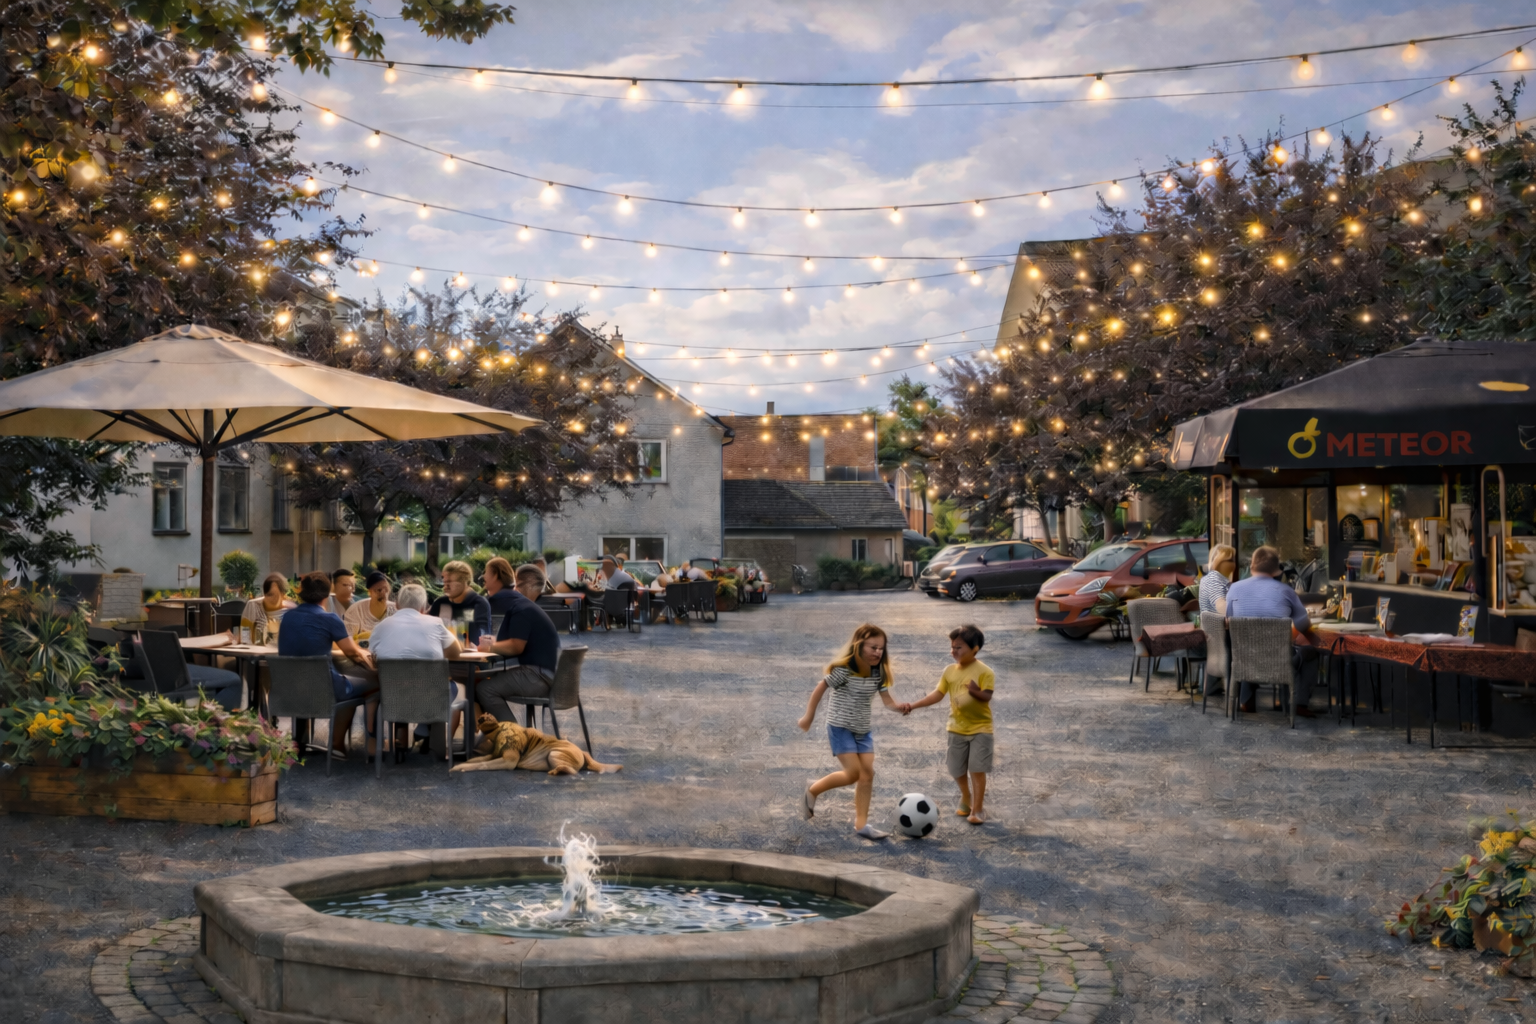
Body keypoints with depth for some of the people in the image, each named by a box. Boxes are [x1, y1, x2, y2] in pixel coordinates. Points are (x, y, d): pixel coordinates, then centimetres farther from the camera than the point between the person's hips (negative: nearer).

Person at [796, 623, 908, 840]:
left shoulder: (879, 672, -2)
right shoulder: (844, 669, -20)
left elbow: (886, 700, -6)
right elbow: (820, 689, -11)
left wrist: (900, 707, -28)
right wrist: (809, 716, -5)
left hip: (863, 729, 6)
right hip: (840, 726, -6)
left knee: (867, 773, -2)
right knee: (853, 773, -11)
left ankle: (861, 824, 4)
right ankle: (813, 790, 13)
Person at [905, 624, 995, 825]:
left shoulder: (984, 672, -15)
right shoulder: (950, 671, 0)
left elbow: (987, 697, -21)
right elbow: (938, 694, 1)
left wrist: (976, 692, -43)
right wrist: (914, 705, -8)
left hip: (980, 728, -5)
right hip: (957, 729, 5)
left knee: (977, 769, -7)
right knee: (957, 770, 12)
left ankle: (977, 809, 3)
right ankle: (966, 798, 39)